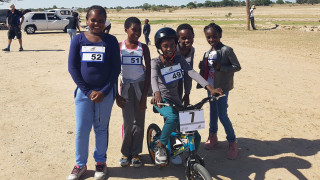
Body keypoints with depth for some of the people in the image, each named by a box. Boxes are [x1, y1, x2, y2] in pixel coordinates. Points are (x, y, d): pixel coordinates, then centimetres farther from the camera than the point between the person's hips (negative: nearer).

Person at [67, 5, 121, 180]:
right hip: (83, 91, 1)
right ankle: (80, 164, 21)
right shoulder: (78, 39, 0)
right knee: (81, 129, 4)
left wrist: (104, 91, -11)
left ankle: (100, 162, 27)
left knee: (101, 128, 11)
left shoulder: (110, 40, -1)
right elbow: (72, 67, -2)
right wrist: (87, 91, -9)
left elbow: (116, 68, -2)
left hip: (105, 92, 0)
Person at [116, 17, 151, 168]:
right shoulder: (119, 47, -2)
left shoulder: (143, 48, -1)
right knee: (128, 122, -1)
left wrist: (144, 96, -5)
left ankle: (135, 153, 17)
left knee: (139, 122, 3)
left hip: (140, 86, 1)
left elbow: (148, 72, 0)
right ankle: (125, 152, 16)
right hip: (126, 86, -1)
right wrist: (116, 95, -2)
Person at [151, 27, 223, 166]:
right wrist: (157, 93, -50)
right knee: (173, 117, -39)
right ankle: (160, 147, -16)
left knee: (195, 137, 0)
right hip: (161, 100, -4)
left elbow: (192, 73, -12)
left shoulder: (178, 59, 2)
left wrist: (210, 88, -27)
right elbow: (154, 78, -28)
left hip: (175, 101, 5)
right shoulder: (156, 62, -8)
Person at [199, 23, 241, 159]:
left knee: (222, 115, -6)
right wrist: (202, 67, -4)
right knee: (213, 112, 19)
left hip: (222, 88, -7)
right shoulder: (208, 53, 9)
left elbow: (237, 66, -13)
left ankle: (233, 143, 8)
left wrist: (221, 67, -24)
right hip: (210, 87, 7)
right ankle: (213, 136, 35)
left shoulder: (226, 50, -14)